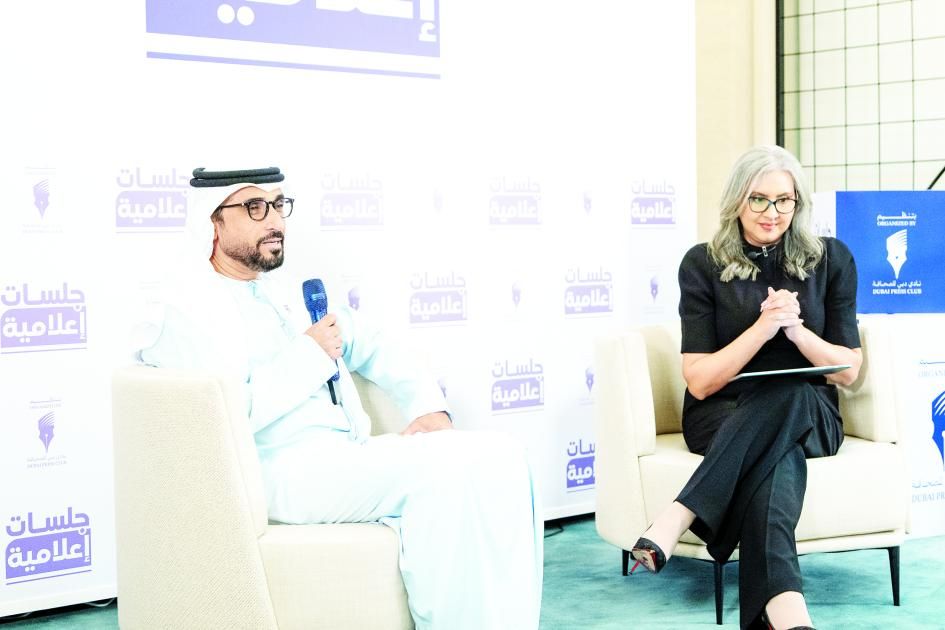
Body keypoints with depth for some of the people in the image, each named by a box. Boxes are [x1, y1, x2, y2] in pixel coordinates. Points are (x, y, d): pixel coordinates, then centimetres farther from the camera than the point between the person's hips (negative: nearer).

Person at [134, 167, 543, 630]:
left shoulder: (285, 290, 20)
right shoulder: (190, 308, -6)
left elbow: (371, 345, 25)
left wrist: (428, 404, 8)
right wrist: (309, 357, -11)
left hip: (352, 454, 9)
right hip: (285, 470, -8)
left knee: (498, 457, -11)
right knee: (446, 470, -27)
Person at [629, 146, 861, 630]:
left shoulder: (830, 260, 4)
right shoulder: (703, 264, -1)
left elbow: (847, 372, 3)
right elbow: (700, 381, -6)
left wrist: (796, 330, -16)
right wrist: (762, 328, -19)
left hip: (808, 417, 1)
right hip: (722, 418, -1)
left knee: (787, 395, -39)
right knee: (776, 459, -39)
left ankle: (679, 518, -46)